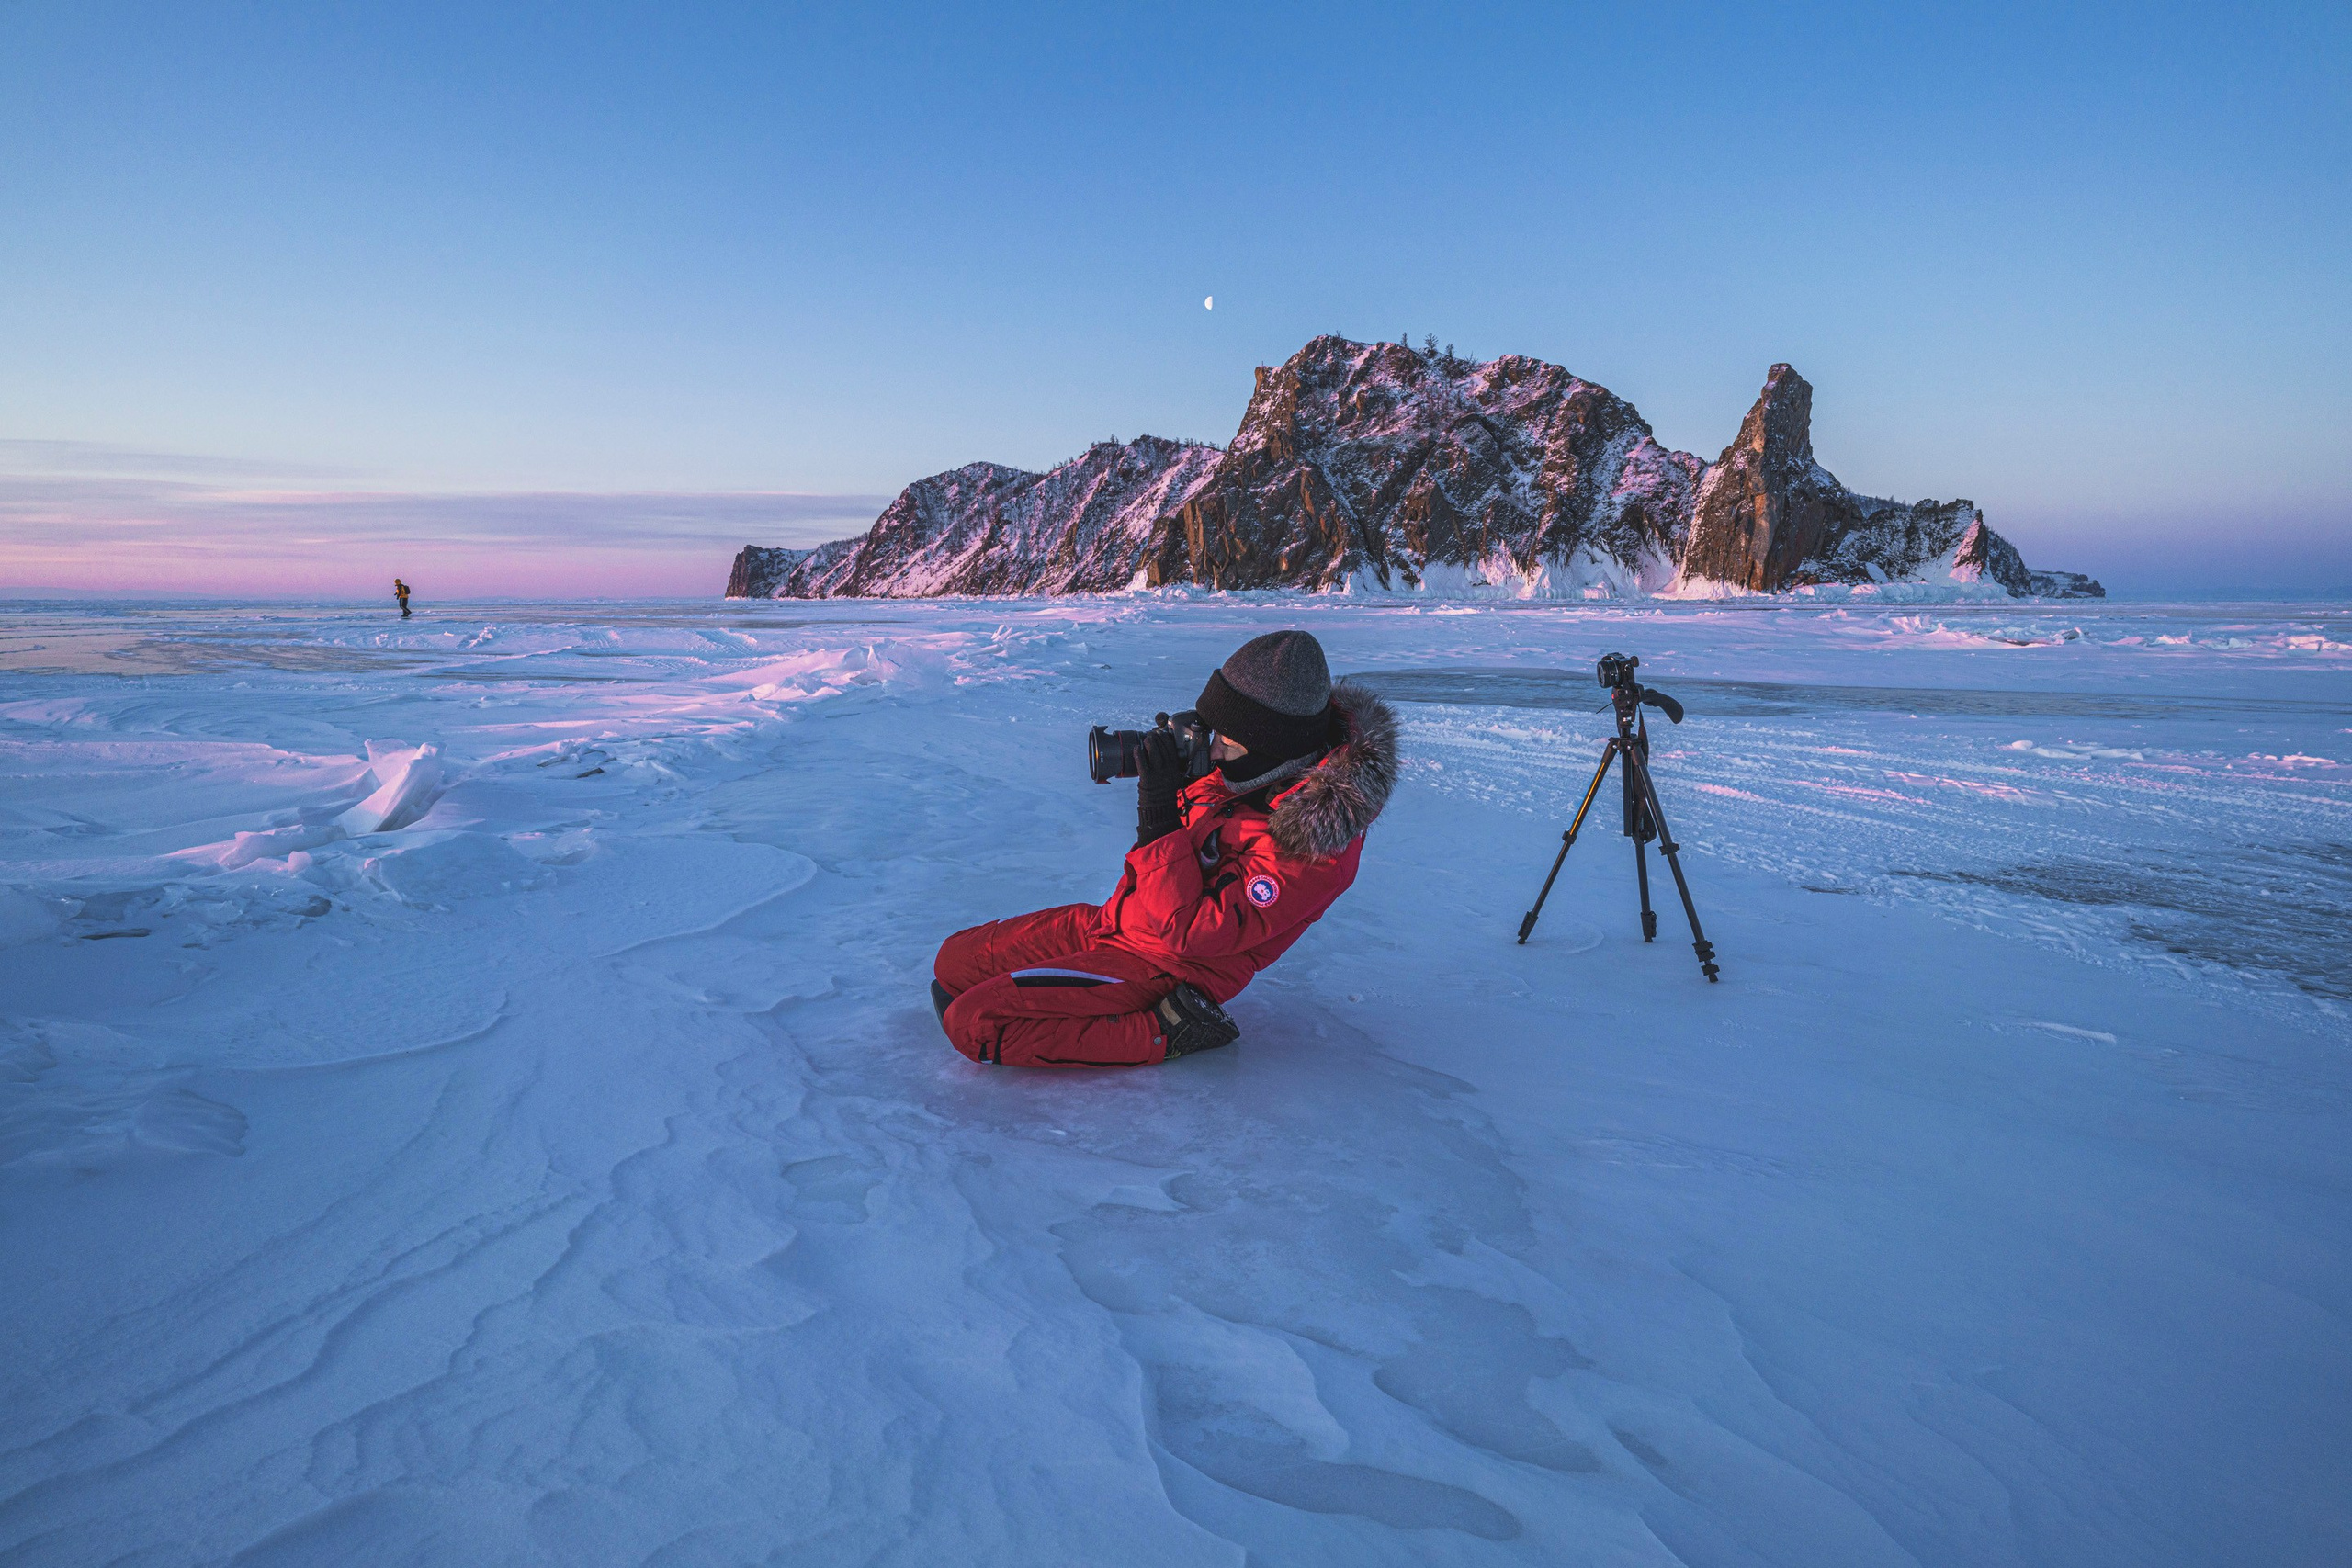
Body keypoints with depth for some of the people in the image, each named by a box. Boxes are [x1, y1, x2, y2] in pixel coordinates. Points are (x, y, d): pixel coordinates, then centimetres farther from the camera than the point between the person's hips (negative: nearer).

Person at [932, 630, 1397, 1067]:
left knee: (971, 1024, -17)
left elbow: (1188, 932, -29)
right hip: (1115, 921, 9)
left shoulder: (1311, 846, -28)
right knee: (954, 961, 7)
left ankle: (1167, 1032, -9)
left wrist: (1160, 809, -29)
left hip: (1163, 967, -9)